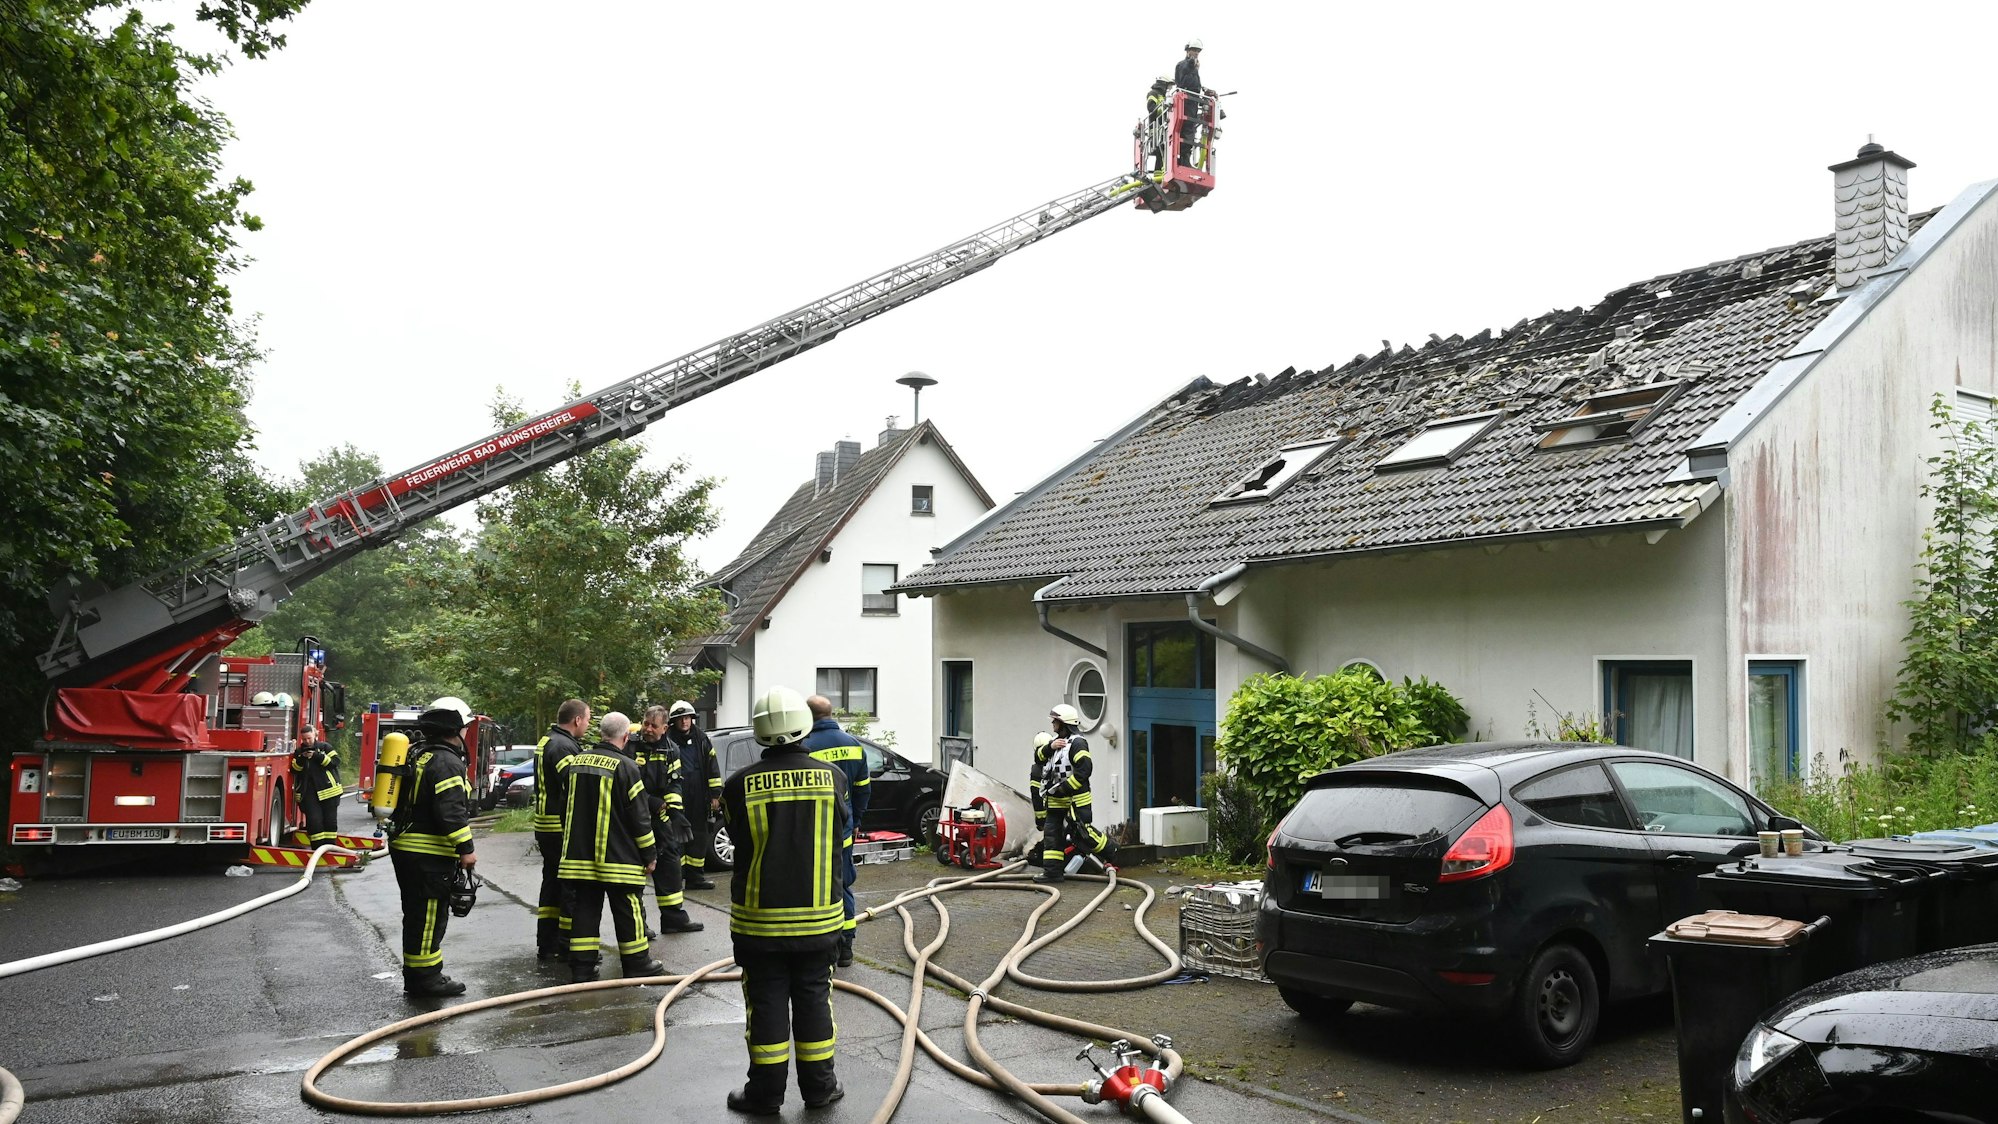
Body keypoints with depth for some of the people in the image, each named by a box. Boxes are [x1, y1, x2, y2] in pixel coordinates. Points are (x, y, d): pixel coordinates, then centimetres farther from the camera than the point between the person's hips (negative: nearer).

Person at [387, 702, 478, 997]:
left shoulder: (418, 755, 16)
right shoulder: (446, 761, -16)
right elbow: (450, 811, -23)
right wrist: (466, 848, -19)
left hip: (405, 848, 10)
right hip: (428, 854, -10)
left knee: (418, 914, 17)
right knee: (428, 915, -4)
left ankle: (417, 974, 24)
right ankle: (424, 976, 0)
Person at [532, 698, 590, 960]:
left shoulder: (547, 741, 16)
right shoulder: (563, 746, -19)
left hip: (545, 827, 11)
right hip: (562, 828, -11)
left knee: (552, 883, 15)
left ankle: (547, 945, 21)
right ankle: (567, 945, 1)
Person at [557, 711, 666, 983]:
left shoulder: (575, 762, 6)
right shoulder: (625, 767, -13)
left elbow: (565, 807, 16)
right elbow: (639, 816, -11)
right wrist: (649, 855, -2)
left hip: (579, 856, 5)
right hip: (618, 857, -5)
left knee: (584, 909, 10)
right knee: (628, 910, 5)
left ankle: (582, 968, 12)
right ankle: (637, 964, 13)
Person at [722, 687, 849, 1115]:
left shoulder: (740, 784, -12)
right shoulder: (832, 777, -7)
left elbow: (738, 839, 0)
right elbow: (839, 834, 4)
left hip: (759, 916, -1)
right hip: (818, 915, 2)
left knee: (766, 1002, 8)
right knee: (813, 999, 13)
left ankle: (766, 1093, 15)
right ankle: (818, 1086, 21)